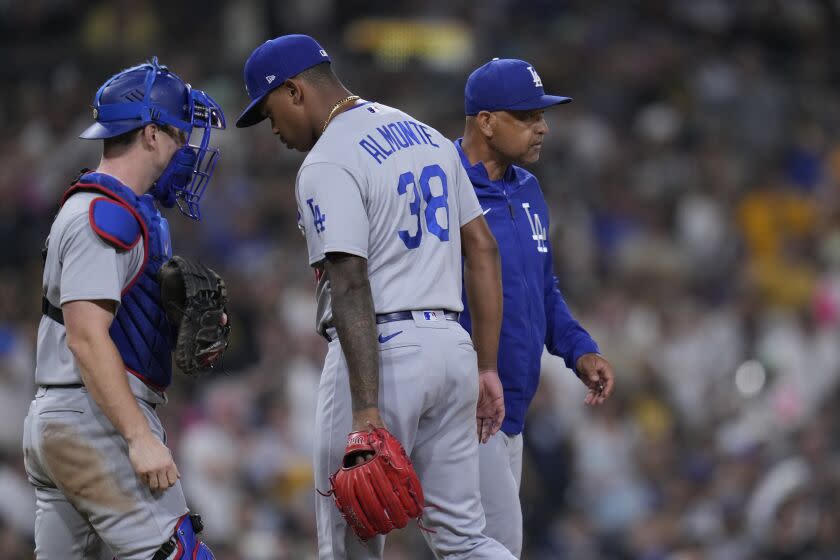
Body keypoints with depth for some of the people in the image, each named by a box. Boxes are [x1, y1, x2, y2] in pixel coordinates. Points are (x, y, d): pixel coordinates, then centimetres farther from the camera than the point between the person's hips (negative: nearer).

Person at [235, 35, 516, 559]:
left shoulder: (328, 164, -11)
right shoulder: (428, 136, 16)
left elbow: (351, 287, -20)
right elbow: (483, 249, 16)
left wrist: (365, 411, -26)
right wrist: (486, 367, 17)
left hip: (382, 350, -8)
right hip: (451, 344, 8)